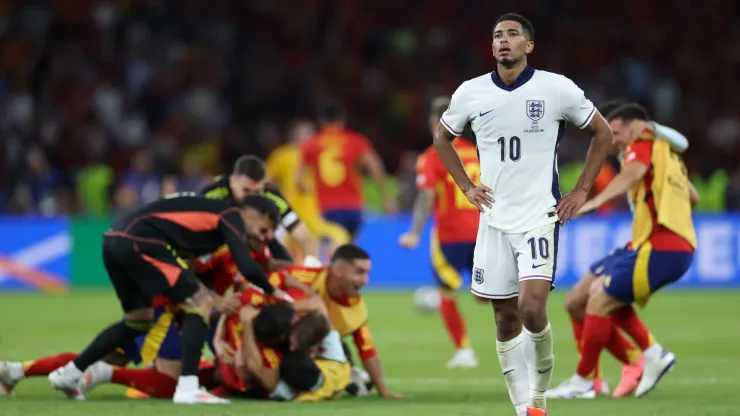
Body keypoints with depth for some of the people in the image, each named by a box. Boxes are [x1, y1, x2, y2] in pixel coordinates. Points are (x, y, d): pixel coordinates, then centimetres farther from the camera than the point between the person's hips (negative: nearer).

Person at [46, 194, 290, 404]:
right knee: (200, 305, -5)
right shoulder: (231, 217, 1)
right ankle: (187, 388, -12)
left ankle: (69, 373, 30)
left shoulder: (212, 212, 26)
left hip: (115, 240, 10)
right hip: (139, 243, -10)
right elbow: (248, 267, -8)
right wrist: (272, 291, 9)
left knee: (139, 320, 25)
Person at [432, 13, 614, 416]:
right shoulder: (471, 93, 2)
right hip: (495, 220, 3)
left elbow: (603, 133, 6)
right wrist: (466, 186, 10)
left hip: (540, 216, -3)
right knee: (505, 318, 3)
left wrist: (581, 191, 1)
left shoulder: (556, 88, -5)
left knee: (532, 307, -19)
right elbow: (442, 137, 21)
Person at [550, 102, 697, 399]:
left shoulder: (643, 145, -2)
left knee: (599, 301, -6)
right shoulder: (667, 154, 23)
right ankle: (653, 354, 8)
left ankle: (581, 382, -2)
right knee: (607, 295, 17)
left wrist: (595, 201, -40)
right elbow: (693, 196, 30)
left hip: (658, 247, -10)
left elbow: (634, 172, -26)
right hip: (680, 248, 10)